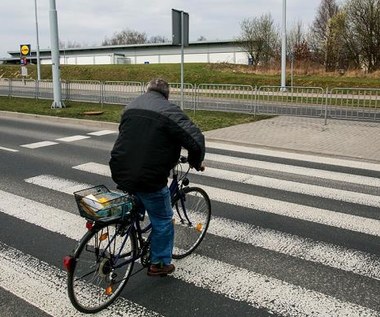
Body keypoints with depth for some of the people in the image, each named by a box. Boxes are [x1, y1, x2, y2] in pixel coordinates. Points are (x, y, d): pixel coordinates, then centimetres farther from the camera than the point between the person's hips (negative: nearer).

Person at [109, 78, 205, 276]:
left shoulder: (130, 107, 13)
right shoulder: (169, 111, -9)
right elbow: (195, 139, -16)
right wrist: (196, 163, 2)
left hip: (121, 174, 6)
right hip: (149, 178, -6)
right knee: (162, 220, 11)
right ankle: (160, 263, 22)